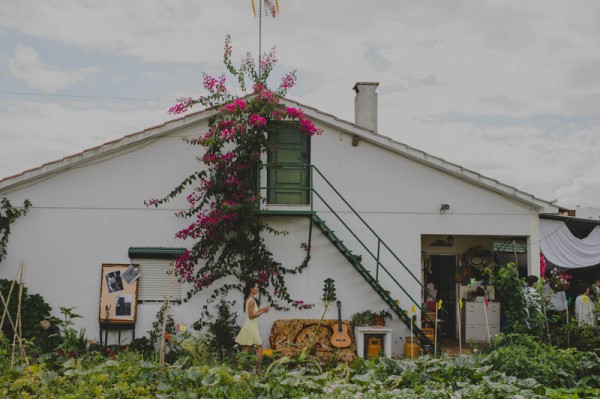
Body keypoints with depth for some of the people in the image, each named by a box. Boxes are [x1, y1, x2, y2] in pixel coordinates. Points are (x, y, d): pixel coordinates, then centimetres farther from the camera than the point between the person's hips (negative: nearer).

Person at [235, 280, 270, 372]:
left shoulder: (248, 299, 12)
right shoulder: (251, 300, -17)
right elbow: (251, 315, -20)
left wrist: (261, 309, 12)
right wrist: (262, 311, -15)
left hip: (249, 326, 10)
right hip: (251, 326, -10)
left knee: (248, 348, 12)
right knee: (259, 347, -6)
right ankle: (258, 368, -9)